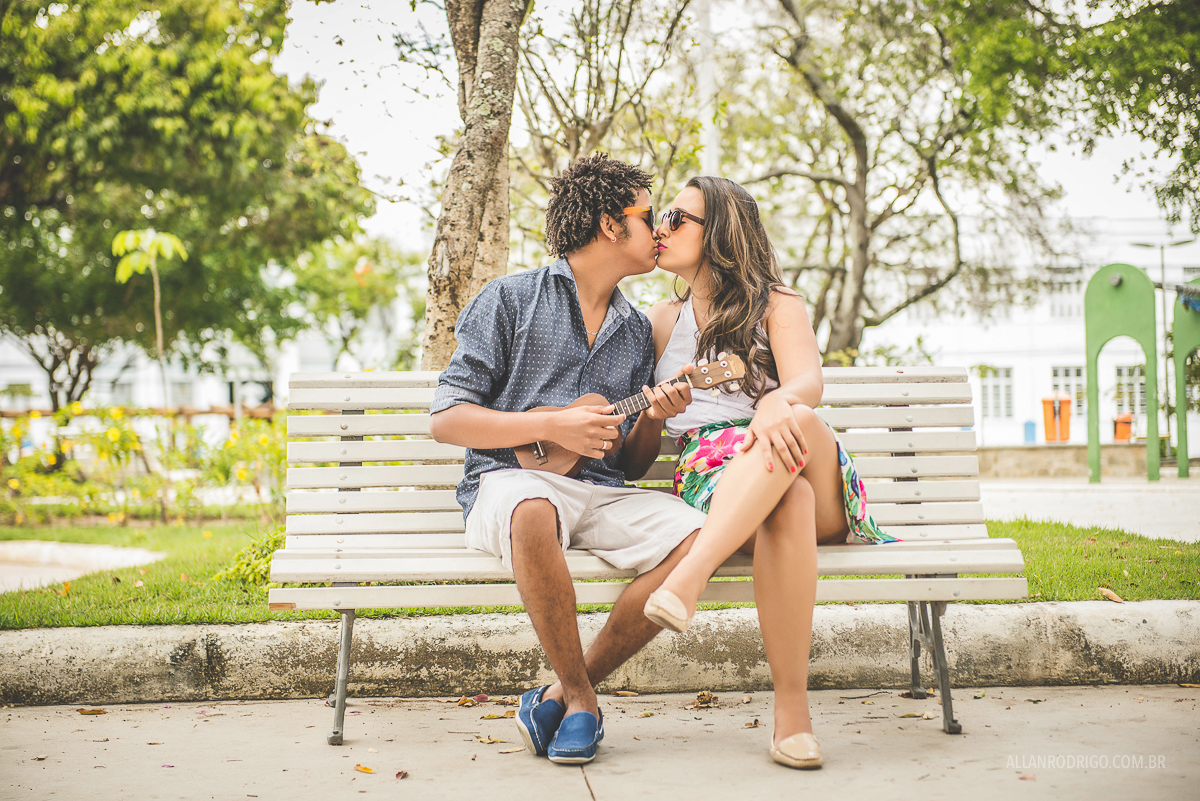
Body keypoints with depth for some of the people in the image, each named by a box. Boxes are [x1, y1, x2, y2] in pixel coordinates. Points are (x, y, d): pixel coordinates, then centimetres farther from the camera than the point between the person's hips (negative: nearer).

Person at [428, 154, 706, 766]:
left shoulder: (636, 331, 21)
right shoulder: (511, 298, 5)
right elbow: (446, 419, -2)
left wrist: (652, 418, 0)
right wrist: (552, 426, -11)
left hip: (601, 492, 5)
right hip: (512, 481, -4)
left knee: (695, 537, -26)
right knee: (535, 514, -41)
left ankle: (565, 692, -14)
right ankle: (580, 697, -19)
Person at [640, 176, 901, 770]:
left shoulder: (778, 306, 14)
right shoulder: (661, 321, 24)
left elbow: (808, 381, -8)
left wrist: (780, 402, -31)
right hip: (708, 473, 0)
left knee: (796, 423, -38)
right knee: (788, 500, -38)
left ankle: (688, 577, -53)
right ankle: (791, 710, -44)